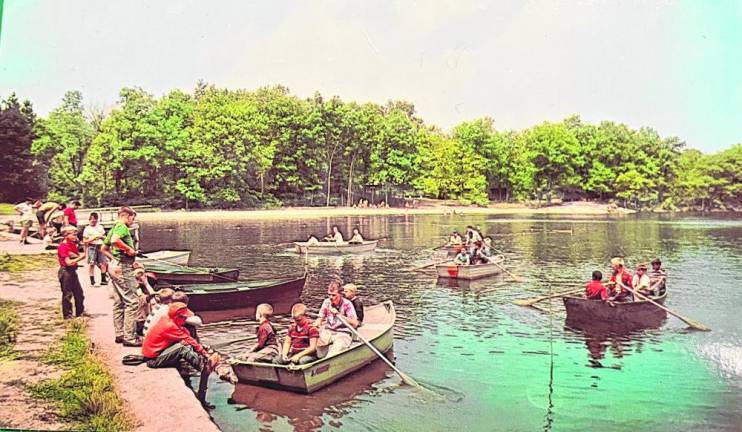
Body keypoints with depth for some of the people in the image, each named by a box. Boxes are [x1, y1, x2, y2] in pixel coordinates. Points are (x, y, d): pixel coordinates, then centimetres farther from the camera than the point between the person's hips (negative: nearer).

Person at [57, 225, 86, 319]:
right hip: (65, 271, -9)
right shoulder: (63, 247, -15)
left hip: (73, 271, 9)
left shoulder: (73, 245, 11)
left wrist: (81, 255, -7)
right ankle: (67, 315, 9)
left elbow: (78, 257, 13)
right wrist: (80, 257, -20)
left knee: (79, 293, 13)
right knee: (67, 294, 0)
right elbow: (68, 262, -21)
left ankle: (80, 312, 23)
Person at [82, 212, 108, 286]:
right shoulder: (87, 229, 1)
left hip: (100, 247, 4)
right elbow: (84, 241, -2)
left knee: (104, 263, -1)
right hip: (92, 247, -4)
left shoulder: (100, 227, 13)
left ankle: (103, 279, 8)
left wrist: (101, 237, -2)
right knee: (91, 264, -3)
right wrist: (93, 239, -15)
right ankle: (92, 281, 1)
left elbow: (104, 237, 20)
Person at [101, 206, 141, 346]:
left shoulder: (114, 228, 18)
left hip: (115, 265, 11)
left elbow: (103, 248, 25)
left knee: (119, 302, 15)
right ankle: (129, 337, -6)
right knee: (132, 302, -7)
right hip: (123, 268, -11)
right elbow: (115, 240, -32)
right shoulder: (122, 227, -12)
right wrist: (129, 249, -20)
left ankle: (119, 334, 22)